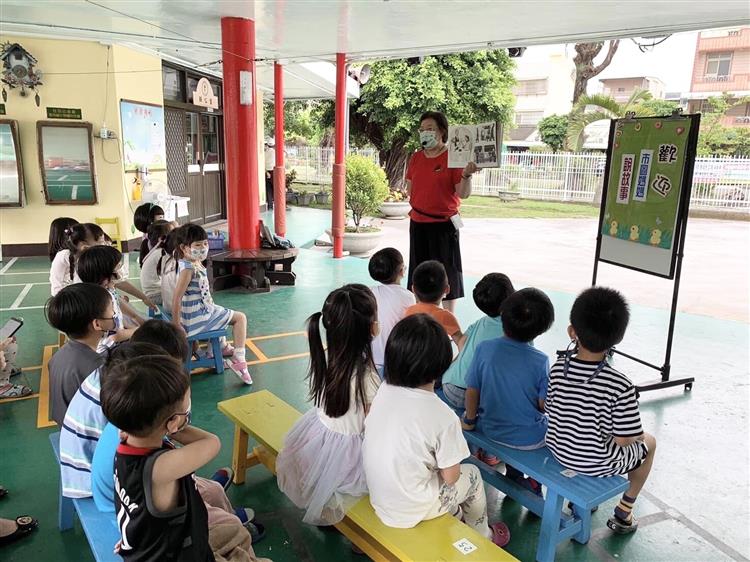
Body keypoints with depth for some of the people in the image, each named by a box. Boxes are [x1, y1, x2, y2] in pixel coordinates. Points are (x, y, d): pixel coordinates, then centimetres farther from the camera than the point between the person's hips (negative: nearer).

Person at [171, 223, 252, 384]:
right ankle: (239, 361, 2)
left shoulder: (195, 263, 4)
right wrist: (176, 324, -23)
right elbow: (176, 298, -27)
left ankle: (221, 346, 50)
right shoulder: (188, 268, -25)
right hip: (197, 319, -10)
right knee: (240, 318, 2)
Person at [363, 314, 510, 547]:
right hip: (411, 510, -5)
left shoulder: (383, 391, -13)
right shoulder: (443, 416, -27)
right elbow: (450, 477, -16)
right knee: (472, 474, 21)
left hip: (378, 499, 5)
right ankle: (481, 536, 44)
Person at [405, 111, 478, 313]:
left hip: (444, 223, -5)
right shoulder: (416, 157, 8)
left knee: (446, 272, 2)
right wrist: (417, 205, 1)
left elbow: (463, 193, -12)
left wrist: (466, 175, -29)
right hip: (418, 223, 5)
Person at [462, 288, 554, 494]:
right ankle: (535, 479, 22)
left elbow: (472, 391, -9)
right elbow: (544, 406, -13)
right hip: (530, 439, -3)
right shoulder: (541, 361, -21)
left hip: (490, 429, 3)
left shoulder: (484, 348, -17)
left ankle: (513, 474, 38)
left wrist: (470, 419, 7)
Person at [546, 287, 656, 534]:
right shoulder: (620, 386, -29)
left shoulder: (558, 369, -17)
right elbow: (623, 439, -20)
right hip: (598, 464, -4)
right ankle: (623, 513, 35)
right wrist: (639, 435, 2)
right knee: (649, 442, 25)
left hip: (559, 453, 4)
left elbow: (550, 411, -4)